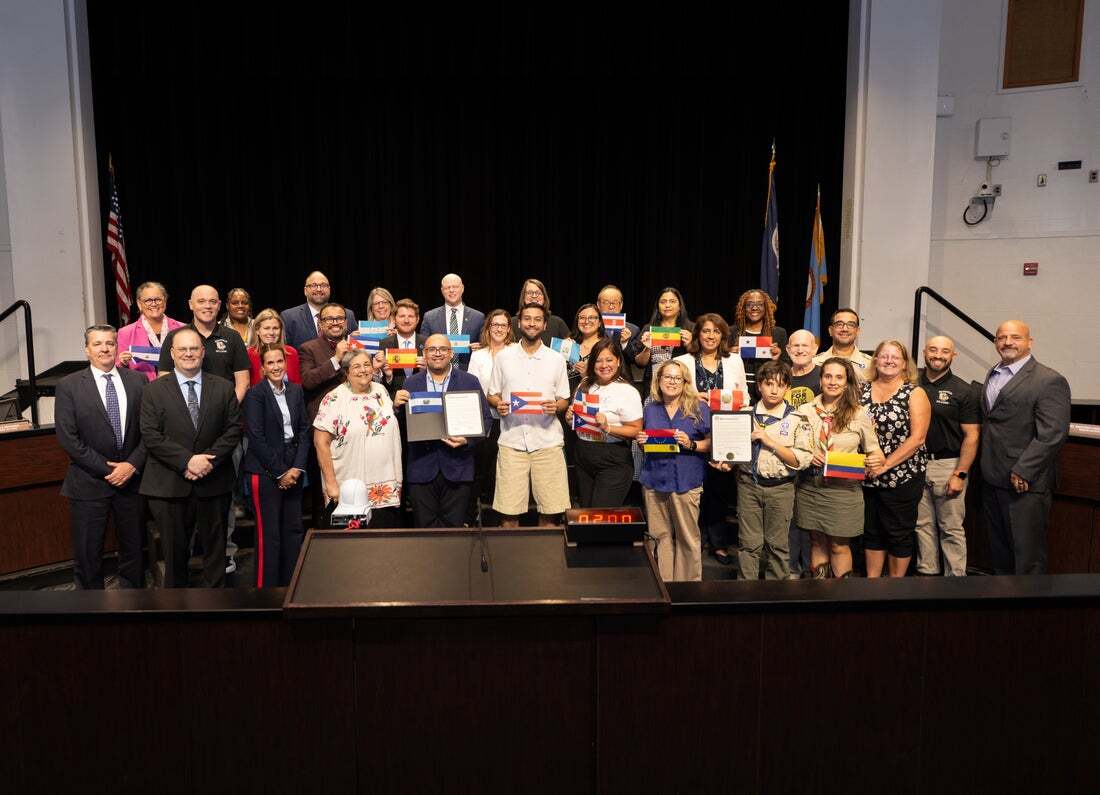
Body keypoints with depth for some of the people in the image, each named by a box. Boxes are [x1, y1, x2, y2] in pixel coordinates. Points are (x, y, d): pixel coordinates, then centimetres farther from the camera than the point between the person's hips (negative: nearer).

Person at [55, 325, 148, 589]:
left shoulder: (138, 380, 3)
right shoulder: (69, 386, -3)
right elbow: (68, 438, -9)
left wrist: (133, 464, -11)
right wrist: (106, 468, -12)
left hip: (132, 477, 2)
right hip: (89, 483, -2)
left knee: (133, 547, 14)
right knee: (87, 554, 6)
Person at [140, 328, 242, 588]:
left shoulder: (224, 388, 5)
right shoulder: (154, 390, 1)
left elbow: (233, 429, 0)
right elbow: (151, 436, -7)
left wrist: (208, 460, -13)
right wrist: (187, 461, -17)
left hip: (214, 482, 1)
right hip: (169, 485, -1)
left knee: (215, 547, 11)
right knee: (175, 550, 10)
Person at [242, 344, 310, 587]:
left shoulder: (296, 391, 10)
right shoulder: (255, 395, -6)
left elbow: (304, 431, 9)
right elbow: (256, 438, -10)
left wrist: (297, 468, -3)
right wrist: (279, 473, -10)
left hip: (293, 470, 5)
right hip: (265, 471, -5)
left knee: (294, 530, 7)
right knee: (269, 534, -1)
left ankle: (291, 585, 18)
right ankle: (266, 587, 10)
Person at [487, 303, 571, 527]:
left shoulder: (556, 359, 8)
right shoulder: (503, 356, 8)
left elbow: (564, 400, 11)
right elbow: (492, 394, 13)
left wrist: (556, 406, -11)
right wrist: (498, 404, -9)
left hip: (547, 441, 0)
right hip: (512, 440, 0)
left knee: (550, 510, 0)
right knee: (508, 510, -1)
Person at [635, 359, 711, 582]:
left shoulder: (699, 408, 1)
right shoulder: (650, 409, 12)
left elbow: (712, 443, 0)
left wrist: (691, 444, -16)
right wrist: (640, 441, 1)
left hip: (685, 481, -3)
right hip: (654, 480, 3)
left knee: (688, 537, 1)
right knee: (660, 536, 8)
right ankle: (662, 584, 20)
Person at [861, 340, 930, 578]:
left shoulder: (914, 393, -5)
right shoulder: (862, 390, 6)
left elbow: (917, 438, -12)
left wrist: (886, 465, -17)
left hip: (903, 477, -4)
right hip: (867, 476, 4)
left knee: (899, 534, 7)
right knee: (871, 531, 13)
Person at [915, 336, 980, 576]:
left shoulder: (964, 391, -2)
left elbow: (971, 436, -4)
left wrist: (960, 475, -11)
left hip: (948, 465, -3)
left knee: (952, 528, 2)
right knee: (922, 525, 10)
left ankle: (956, 578, 11)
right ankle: (926, 573, 21)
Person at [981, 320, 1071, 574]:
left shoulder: (1049, 381, -11)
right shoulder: (993, 376, 14)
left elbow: (1052, 434, -19)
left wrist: (1023, 472, -20)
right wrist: (985, 467, 12)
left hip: (1024, 485, -7)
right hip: (992, 481, 8)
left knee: (1027, 557, 1)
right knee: (999, 551, 19)